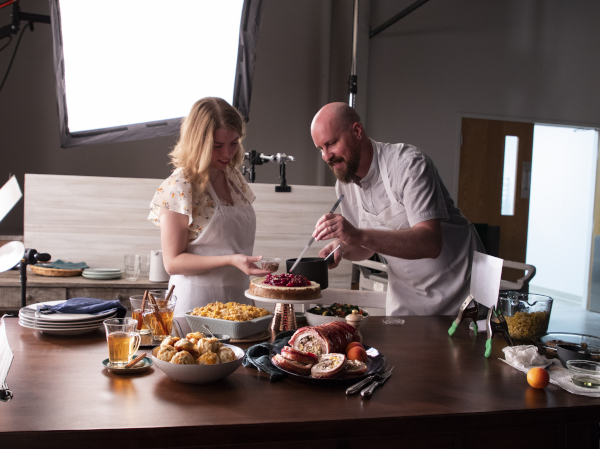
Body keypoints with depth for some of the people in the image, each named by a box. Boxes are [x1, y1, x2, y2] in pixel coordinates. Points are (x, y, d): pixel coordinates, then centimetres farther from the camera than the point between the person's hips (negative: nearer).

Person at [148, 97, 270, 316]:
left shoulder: (235, 178, 8)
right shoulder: (179, 187, -14)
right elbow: (172, 262, -14)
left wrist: (249, 265, 3)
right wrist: (230, 260, -23)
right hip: (197, 304, -6)